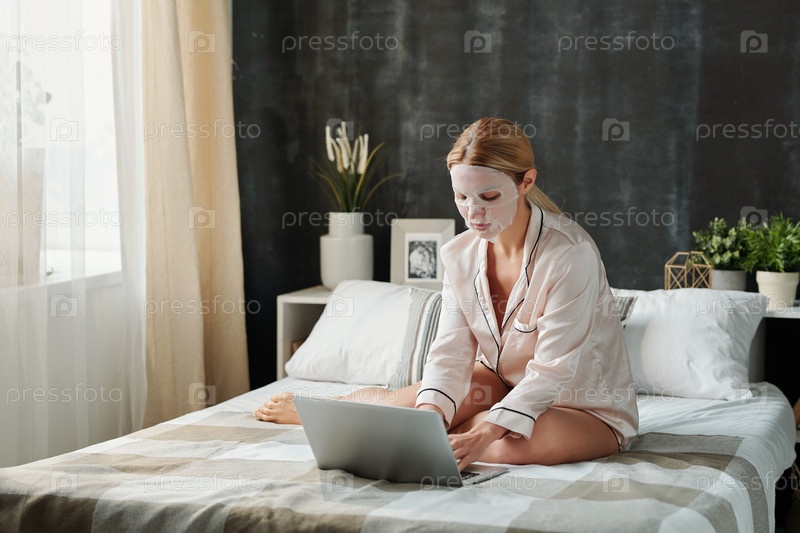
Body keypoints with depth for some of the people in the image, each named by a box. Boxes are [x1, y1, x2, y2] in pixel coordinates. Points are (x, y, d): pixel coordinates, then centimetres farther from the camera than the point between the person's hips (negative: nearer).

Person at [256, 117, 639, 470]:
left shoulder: (570, 254, -26)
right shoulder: (459, 255, -7)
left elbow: (552, 370, -29)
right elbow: (451, 351, -11)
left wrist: (484, 433, -39)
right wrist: (430, 412, -31)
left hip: (588, 407, -5)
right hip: (504, 384, 6)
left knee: (513, 442, -34)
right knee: (418, 403, -13)